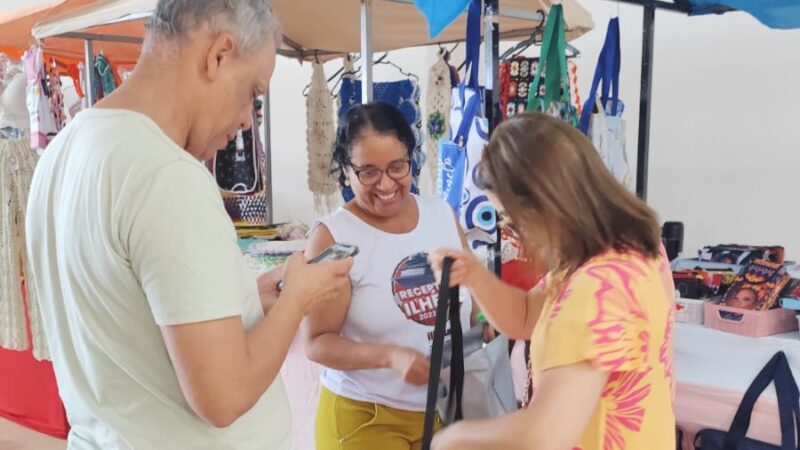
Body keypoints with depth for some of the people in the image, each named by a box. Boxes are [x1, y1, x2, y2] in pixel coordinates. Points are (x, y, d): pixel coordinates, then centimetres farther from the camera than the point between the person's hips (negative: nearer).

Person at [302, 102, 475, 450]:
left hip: (448, 407, 5)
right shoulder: (332, 237, -14)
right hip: (365, 416, -4)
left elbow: (472, 296, 12)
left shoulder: (442, 213, 1)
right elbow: (317, 343, -15)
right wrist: (390, 356, -28)